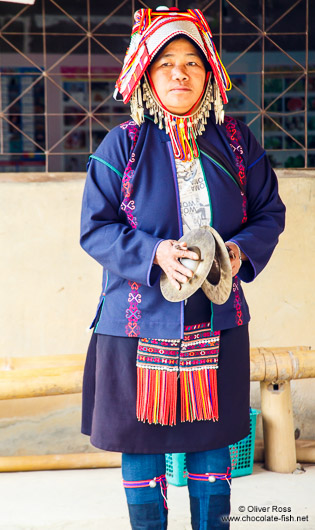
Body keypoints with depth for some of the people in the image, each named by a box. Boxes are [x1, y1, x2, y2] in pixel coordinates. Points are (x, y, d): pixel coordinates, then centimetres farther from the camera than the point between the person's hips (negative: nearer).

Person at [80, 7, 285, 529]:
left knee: (210, 441, 11)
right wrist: (155, 252, -20)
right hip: (140, 323, -1)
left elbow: (269, 211, 9)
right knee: (142, 445, 7)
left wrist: (241, 250, -12)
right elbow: (95, 228, -4)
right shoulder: (122, 145, -3)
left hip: (216, 323, 2)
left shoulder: (237, 142, 4)